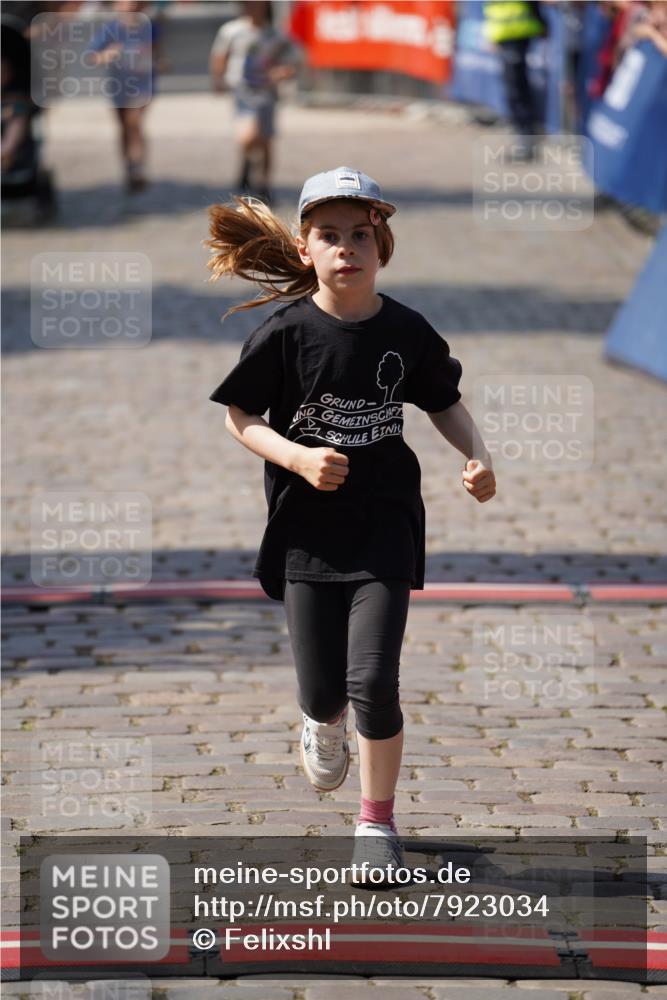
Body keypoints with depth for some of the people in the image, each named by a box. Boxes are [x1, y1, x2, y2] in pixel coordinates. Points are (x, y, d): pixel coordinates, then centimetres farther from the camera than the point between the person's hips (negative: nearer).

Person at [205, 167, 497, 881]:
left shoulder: (406, 332, -3)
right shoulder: (286, 333, -9)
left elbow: (445, 403, 13)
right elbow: (240, 417, -2)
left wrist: (477, 458, -4)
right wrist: (298, 458, -17)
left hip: (384, 526, 0)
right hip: (306, 528, 0)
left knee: (372, 681, -11)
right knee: (322, 690, 5)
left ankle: (377, 821, 9)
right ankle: (322, 724, 45)